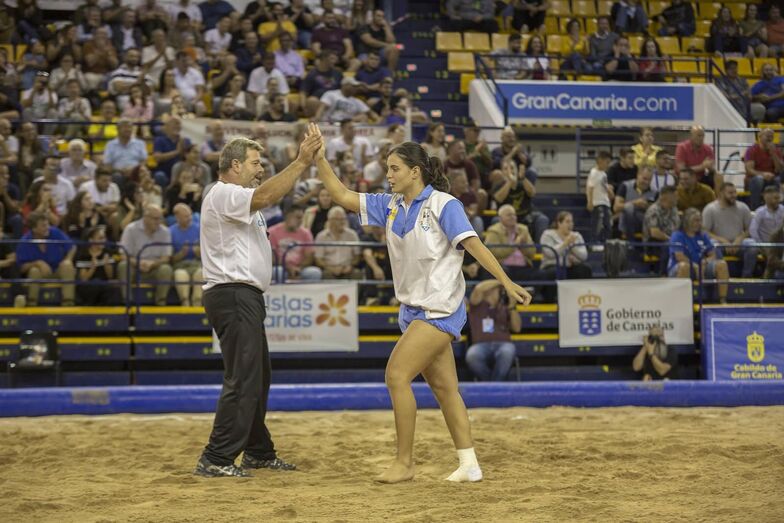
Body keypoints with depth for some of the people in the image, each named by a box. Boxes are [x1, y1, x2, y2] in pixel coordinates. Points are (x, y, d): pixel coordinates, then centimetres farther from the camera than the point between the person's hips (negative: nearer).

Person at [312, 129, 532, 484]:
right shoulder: (390, 205, 10)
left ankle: (404, 463, -6)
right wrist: (320, 160, 2)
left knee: (396, 375, -13)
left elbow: (474, 245, -17)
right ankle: (469, 464, 8)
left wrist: (507, 283, -25)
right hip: (414, 309, 8)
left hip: (438, 310, -7)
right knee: (444, 387, 6)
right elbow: (344, 197, 11)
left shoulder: (443, 205, -10)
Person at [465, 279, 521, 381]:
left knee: (507, 352, -39)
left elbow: (517, 328, 12)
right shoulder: (477, 305, 14)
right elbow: (479, 289, -7)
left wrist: (512, 307, 3)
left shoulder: (504, 308, 23)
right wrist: (501, 282, 1)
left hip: (503, 344, 2)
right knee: (472, 355, -39)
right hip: (481, 346, -1)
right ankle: (489, 383, -14)